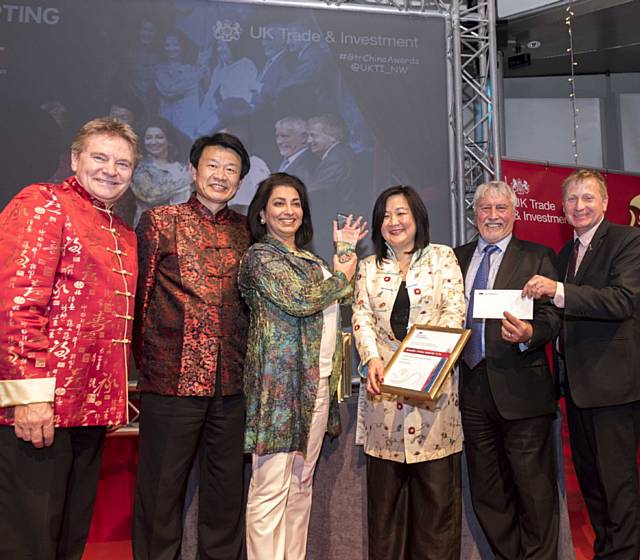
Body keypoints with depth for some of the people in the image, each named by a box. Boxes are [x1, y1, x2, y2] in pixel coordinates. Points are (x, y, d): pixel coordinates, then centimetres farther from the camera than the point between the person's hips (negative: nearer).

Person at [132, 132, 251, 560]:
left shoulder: (247, 230, 11)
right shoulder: (160, 220, 1)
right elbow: (138, 295, 0)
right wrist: (146, 360, -3)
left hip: (231, 382, 4)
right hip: (173, 378, -3)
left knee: (226, 492, 14)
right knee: (162, 490, 8)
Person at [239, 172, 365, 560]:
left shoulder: (312, 261, 19)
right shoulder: (259, 256, -5)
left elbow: (342, 298, 12)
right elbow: (298, 300, -16)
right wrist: (342, 276, -2)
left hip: (319, 380, 8)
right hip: (281, 381, -8)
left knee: (302, 481, 13)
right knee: (271, 488, -4)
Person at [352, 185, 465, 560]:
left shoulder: (442, 257, 6)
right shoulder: (369, 267, 14)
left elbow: (455, 311, -3)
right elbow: (362, 317, 5)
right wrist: (372, 359, -13)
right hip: (384, 382, 2)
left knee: (437, 487, 2)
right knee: (385, 488, 7)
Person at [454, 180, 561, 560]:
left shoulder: (538, 258, 2)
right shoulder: (459, 258, 14)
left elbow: (552, 316, -6)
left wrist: (528, 333, -26)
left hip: (521, 389, -4)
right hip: (473, 388, 4)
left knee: (535, 492, 3)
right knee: (488, 495, 15)